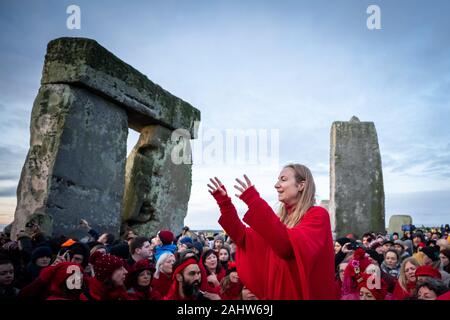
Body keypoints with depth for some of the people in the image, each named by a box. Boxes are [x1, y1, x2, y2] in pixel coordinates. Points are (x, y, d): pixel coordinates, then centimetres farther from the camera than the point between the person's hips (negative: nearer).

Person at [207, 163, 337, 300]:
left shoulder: (318, 215, -12)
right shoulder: (282, 218, 10)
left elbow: (287, 246, -29)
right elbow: (243, 238, 6)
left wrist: (255, 202, -31)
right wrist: (224, 202, 1)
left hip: (307, 294, -7)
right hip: (277, 293, 7)